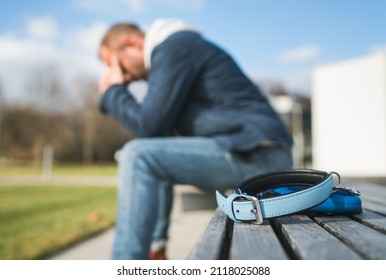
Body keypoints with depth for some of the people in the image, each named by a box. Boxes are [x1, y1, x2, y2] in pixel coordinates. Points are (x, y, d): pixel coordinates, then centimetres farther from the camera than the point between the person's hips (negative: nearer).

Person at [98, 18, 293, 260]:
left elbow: (150, 126, -14)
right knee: (152, 158, 26)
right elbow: (160, 126, 23)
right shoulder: (174, 48, 23)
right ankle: (155, 249, 24)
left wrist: (112, 91, 2)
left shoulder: (173, 46, -8)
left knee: (138, 156, -19)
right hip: (251, 153, 11)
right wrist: (118, 93, 13)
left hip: (256, 156, -11)